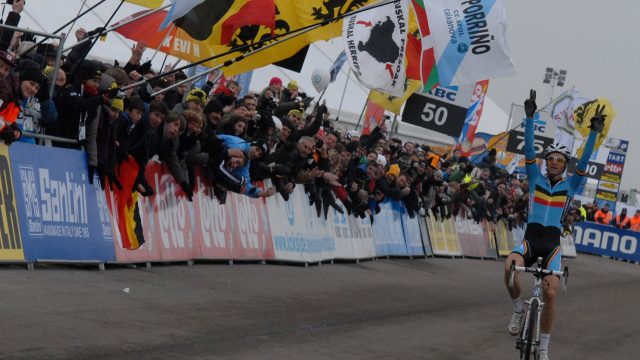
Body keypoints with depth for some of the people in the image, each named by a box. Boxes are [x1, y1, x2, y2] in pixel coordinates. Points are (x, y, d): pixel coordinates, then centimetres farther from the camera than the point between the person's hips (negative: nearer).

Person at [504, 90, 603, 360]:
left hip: (553, 243, 1)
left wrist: (594, 132, -16)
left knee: (550, 294, -14)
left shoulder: (570, 185, 8)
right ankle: (518, 308, -6)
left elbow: (584, 161, -4)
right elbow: (528, 149, -2)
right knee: (510, 266, -34)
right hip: (530, 239, 0)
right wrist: (529, 117, -12)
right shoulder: (536, 179, 8)